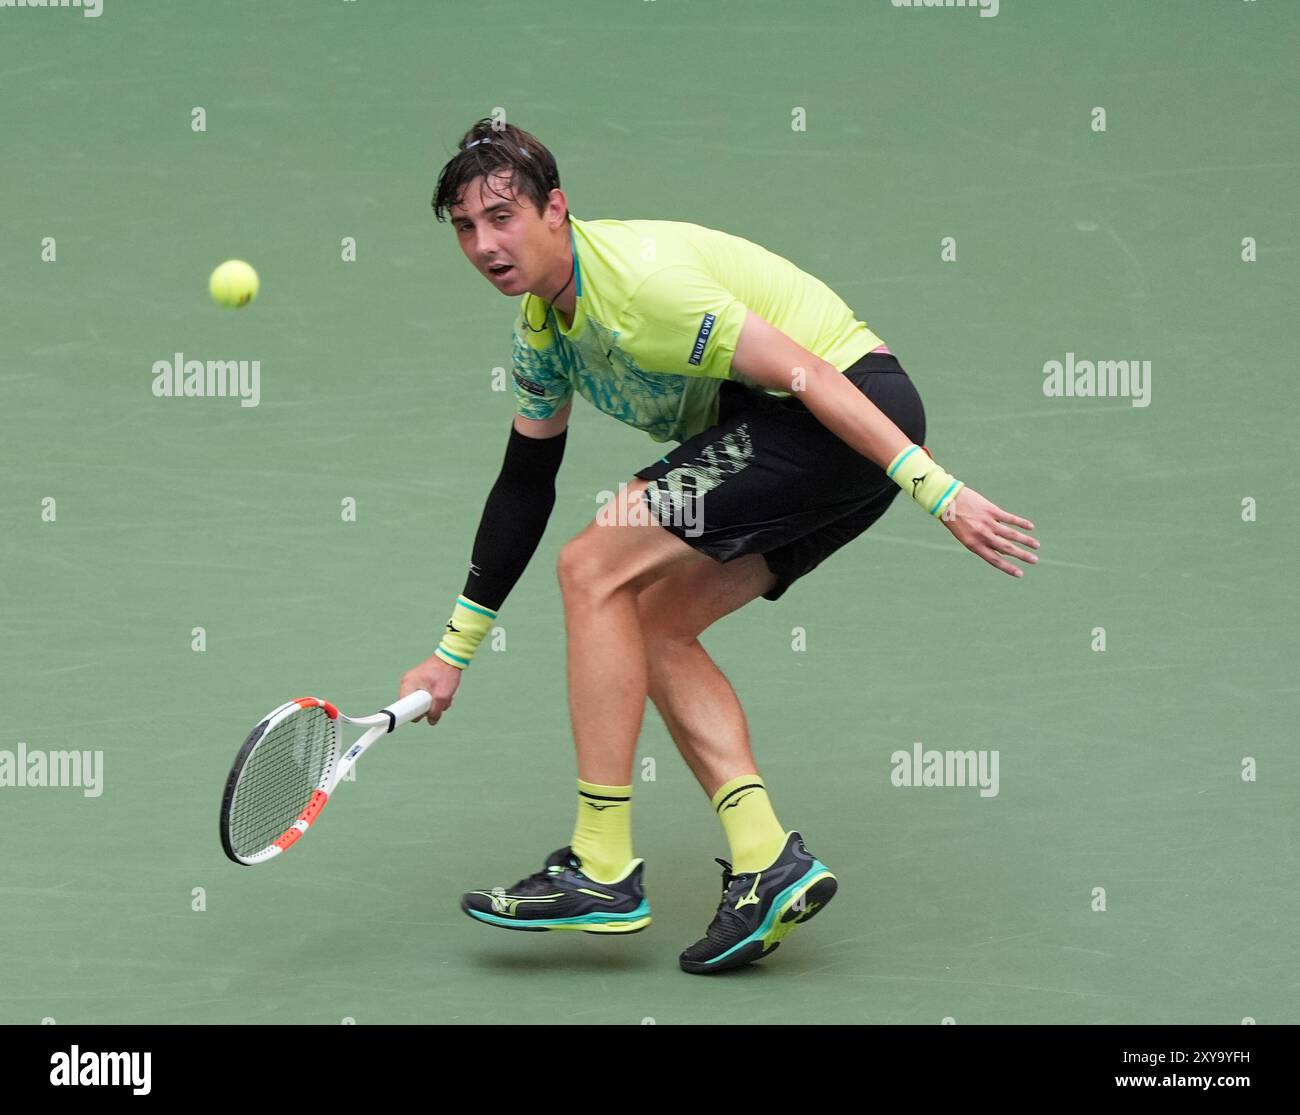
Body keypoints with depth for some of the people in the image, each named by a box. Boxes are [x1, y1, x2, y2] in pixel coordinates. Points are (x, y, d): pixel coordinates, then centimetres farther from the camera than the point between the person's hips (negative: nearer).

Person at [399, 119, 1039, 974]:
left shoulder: (637, 280, -21)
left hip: (858, 412, -10)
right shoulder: (543, 322, 10)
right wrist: (454, 652, 21)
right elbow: (524, 488, 19)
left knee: (594, 570, -12)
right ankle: (768, 862, 3)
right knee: (654, 625, 8)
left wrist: (938, 489, -27)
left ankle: (603, 871, -8)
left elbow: (807, 374, -24)